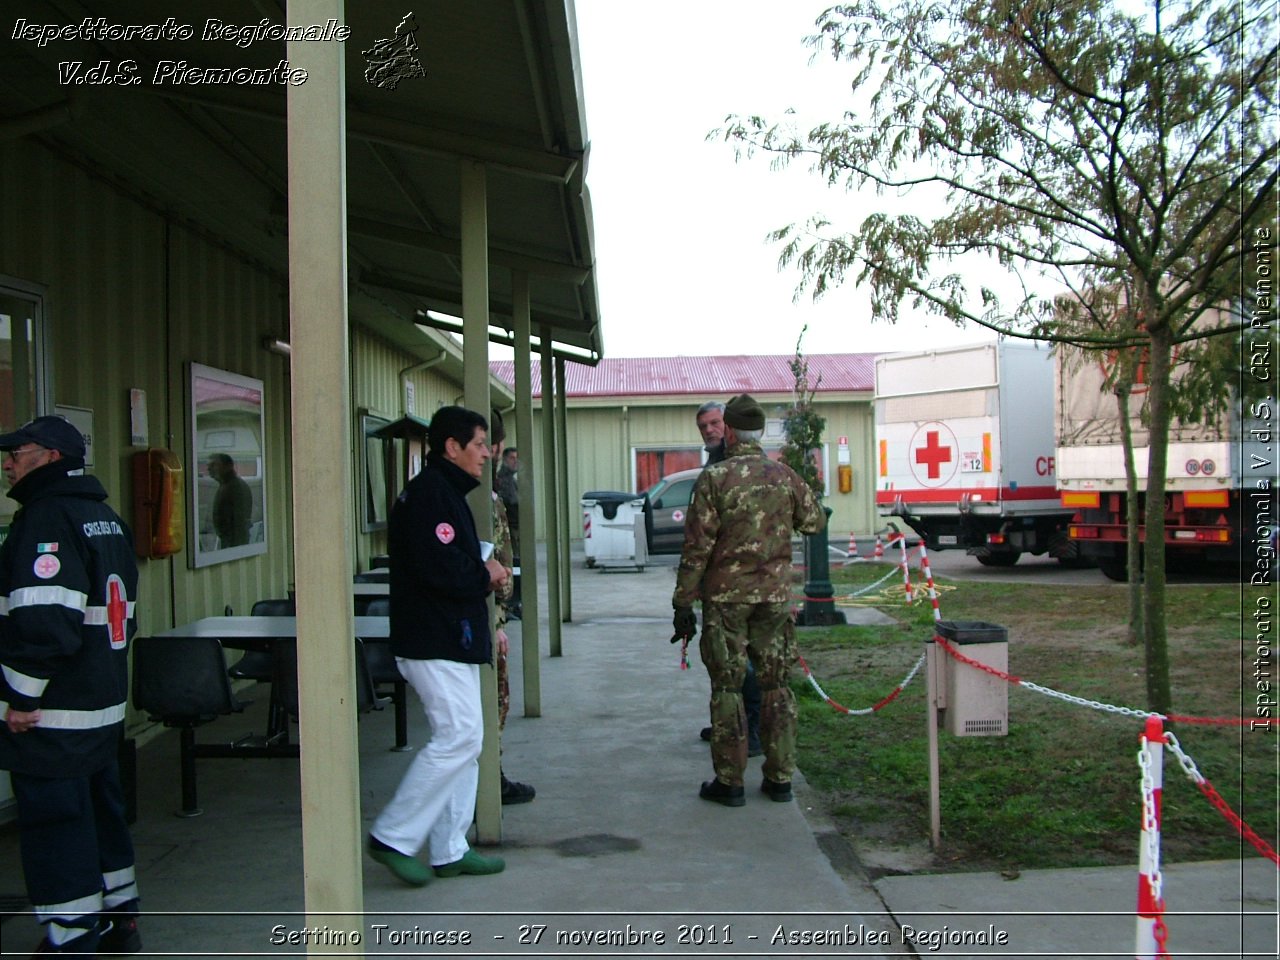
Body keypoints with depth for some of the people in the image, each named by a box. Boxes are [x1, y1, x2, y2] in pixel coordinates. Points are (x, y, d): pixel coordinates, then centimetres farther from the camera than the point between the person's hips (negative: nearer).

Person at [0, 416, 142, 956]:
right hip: (105, 708, 10)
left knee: (54, 830, 1)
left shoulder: (45, 519, -17)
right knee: (101, 814, 20)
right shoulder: (107, 517, 13)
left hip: (52, 717, -9)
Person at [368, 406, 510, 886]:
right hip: (436, 643, -11)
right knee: (458, 737, -10)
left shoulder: (444, 491, 18)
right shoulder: (431, 494, -16)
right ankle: (393, 836, 0)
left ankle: (450, 850, 19)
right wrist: (485, 574, -8)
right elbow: (441, 569, -25)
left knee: (462, 740, 12)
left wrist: (484, 571, -1)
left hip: (450, 640, 11)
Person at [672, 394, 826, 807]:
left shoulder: (714, 478, -9)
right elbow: (815, 521, 16)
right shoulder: (784, 476, 2)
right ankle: (779, 777, 15)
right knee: (776, 684, 11)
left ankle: (729, 781, 7)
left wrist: (684, 602, -6)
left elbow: (697, 546, -11)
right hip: (775, 595, 3)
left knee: (727, 687, 4)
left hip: (726, 597, -3)